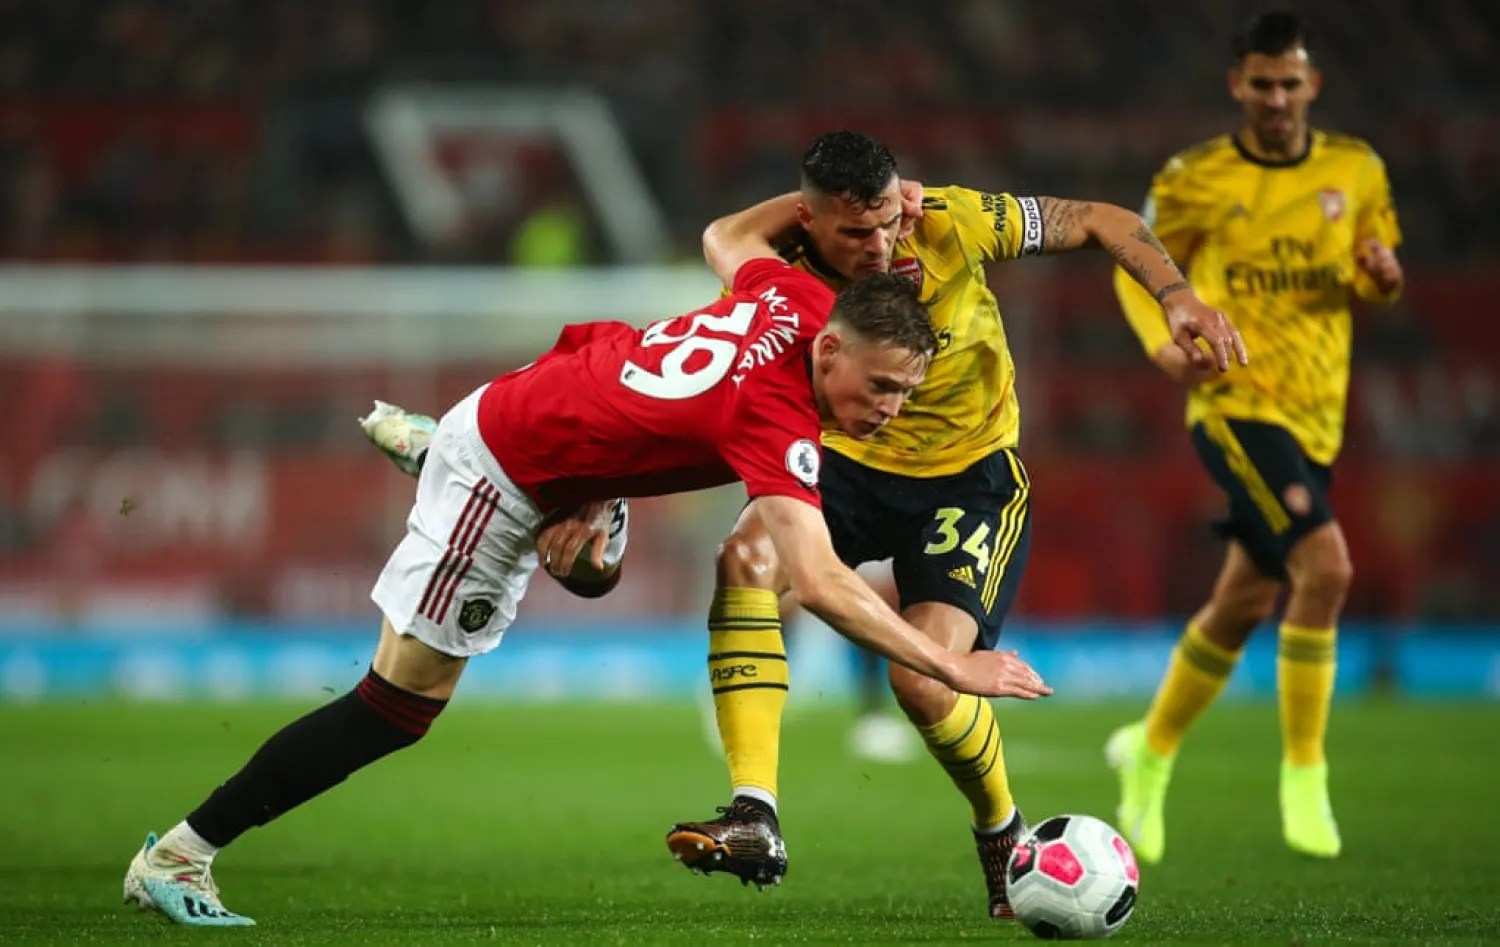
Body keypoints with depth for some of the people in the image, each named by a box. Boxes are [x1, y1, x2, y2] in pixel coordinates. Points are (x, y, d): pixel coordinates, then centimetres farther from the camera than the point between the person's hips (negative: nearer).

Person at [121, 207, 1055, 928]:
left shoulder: (800, 296, -13)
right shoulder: (777, 418, -35)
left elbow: (730, 239, 12)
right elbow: (821, 585, -43)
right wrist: (953, 668, -40)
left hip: (537, 391, 9)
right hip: (502, 481, -9)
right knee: (400, 708, -3)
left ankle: (426, 444, 56)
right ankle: (176, 856, 3)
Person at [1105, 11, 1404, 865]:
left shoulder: (1356, 171, 6)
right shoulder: (1196, 181, -4)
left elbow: (1376, 274, 16)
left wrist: (1384, 276, -9)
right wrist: (1164, 343, -11)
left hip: (1316, 415, 6)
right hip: (1236, 403, -6)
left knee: (1244, 604, 15)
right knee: (1325, 568, -24)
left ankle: (1152, 751, 37)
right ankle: (1304, 777, -13)